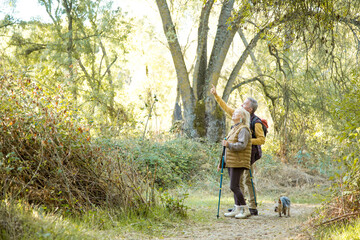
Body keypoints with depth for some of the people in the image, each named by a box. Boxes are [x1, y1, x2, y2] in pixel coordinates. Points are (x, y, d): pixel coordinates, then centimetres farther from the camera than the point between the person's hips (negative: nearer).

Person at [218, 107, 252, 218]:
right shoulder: (233, 129, 21)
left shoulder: (243, 130, -9)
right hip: (231, 163, 10)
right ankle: (237, 209, 14)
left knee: (234, 186, -13)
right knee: (235, 186, 10)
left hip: (238, 163, -9)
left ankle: (245, 210, -7)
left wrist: (229, 145, -35)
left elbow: (242, 145, -23)